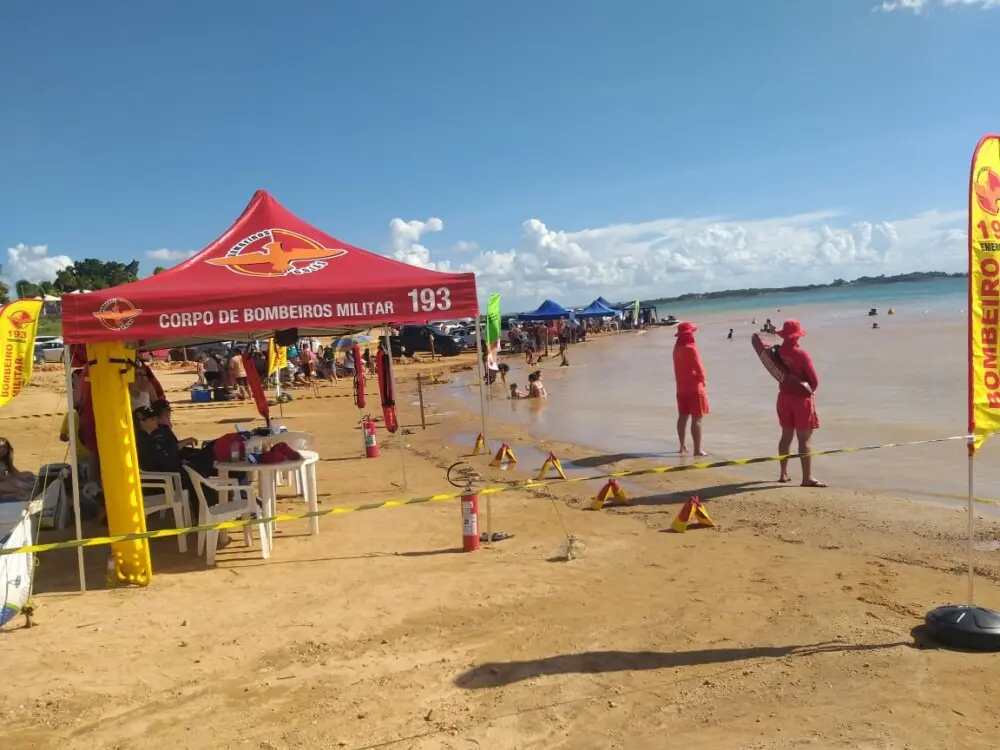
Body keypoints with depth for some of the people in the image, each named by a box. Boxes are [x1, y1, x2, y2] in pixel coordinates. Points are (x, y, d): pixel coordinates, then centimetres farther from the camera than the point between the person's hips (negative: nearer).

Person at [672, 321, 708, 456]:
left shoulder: (677, 348, 7)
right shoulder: (690, 348, -17)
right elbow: (698, 367, -16)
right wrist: (702, 379, 2)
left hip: (681, 387, 8)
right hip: (694, 387, -8)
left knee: (683, 417, 14)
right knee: (696, 418, -7)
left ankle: (683, 446, 22)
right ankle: (697, 449, -10)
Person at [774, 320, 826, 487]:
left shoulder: (777, 352, -3)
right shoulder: (801, 354, -18)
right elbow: (815, 380, -14)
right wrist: (810, 390, 5)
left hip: (784, 396, 6)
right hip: (801, 398, -6)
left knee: (786, 436, 16)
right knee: (805, 439, -2)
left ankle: (784, 474, 24)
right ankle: (807, 478, -1)